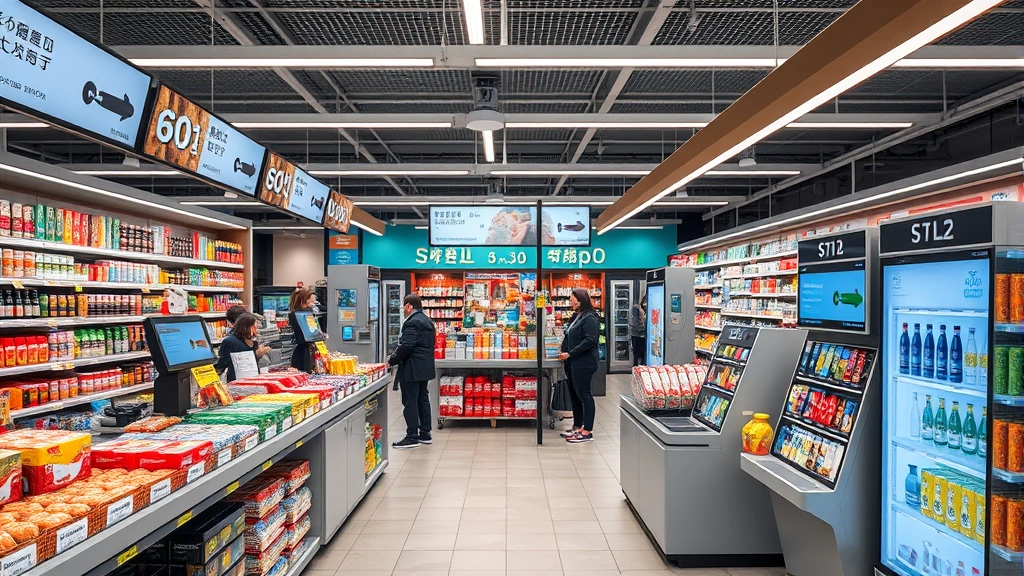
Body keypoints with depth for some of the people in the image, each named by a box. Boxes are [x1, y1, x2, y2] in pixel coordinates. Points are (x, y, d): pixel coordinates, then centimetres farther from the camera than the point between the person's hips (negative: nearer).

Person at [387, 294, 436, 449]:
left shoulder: (412, 322, -16)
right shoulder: (428, 321, 15)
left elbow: (405, 346, -24)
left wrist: (392, 360, -11)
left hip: (412, 368, -10)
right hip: (425, 367, 10)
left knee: (410, 401, -3)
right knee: (423, 399, 14)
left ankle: (412, 437, 1)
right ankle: (425, 433, 21)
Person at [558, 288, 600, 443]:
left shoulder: (590, 318, -13)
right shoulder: (576, 316, 16)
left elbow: (589, 340, -22)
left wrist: (570, 354, -19)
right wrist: (564, 352, 5)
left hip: (583, 363, -10)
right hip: (573, 363, 10)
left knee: (584, 395, -3)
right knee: (574, 395, 14)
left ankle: (587, 431, 4)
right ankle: (577, 427, 24)